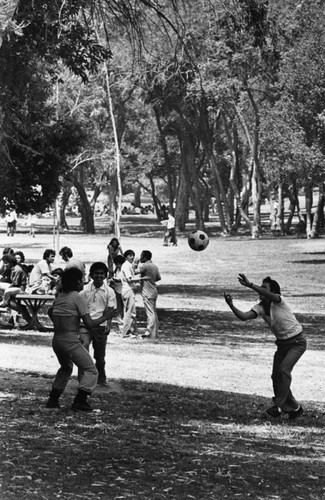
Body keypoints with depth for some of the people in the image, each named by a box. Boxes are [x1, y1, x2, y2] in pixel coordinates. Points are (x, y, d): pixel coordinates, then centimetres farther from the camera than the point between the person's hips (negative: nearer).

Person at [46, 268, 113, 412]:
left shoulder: (60, 297, 11)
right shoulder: (78, 298, -10)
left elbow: (50, 312, 33)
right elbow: (89, 324, -14)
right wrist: (104, 317, 1)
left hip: (56, 339, 8)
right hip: (71, 340, -8)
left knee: (65, 368, 30)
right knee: (91, 371, 0)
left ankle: (53, 399, 24)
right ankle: (80, 401, -13)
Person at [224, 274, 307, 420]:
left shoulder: (279, 301, -21)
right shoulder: (260, 307, -4)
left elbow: (271, 296, -45)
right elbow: (244, 316, -19)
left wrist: (250, 285, -51)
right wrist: (231, 305, -35)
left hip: (297, 342, -7)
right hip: (282, 343, 7)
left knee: (283, 370, -23)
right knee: (276, 375, 2)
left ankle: (279, 405, -17)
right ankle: (294, 407, 16)